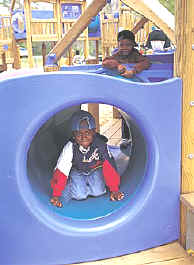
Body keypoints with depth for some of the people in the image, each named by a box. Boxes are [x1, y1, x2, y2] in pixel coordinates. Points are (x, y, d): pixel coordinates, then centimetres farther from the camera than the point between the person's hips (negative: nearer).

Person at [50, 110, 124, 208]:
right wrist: (56, 195, -30)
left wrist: (114, 190, -24)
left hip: (95, 169, 2)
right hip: (76, 171, -1)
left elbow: (110, 168, -24)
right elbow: (61, 171, -29)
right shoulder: (70, 148, -32)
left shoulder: (101, 145, -31)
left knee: (98, 192, -14)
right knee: (80, 195, -17)